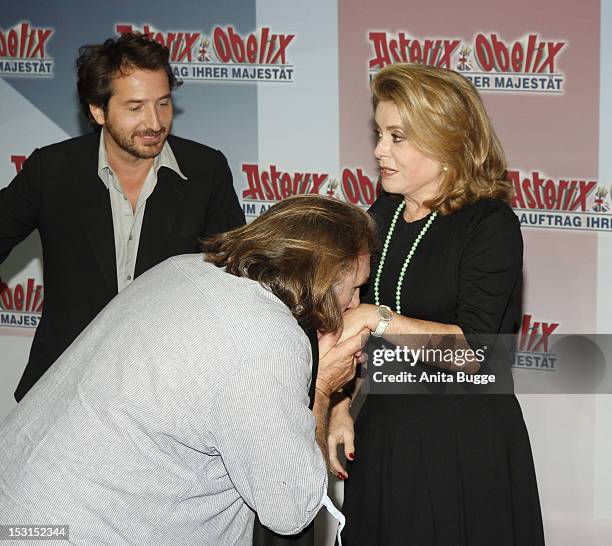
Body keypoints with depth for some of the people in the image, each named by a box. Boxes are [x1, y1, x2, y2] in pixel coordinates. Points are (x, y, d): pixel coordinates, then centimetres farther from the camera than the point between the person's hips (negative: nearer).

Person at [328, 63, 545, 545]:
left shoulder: (490, 224, -13)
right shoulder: (381, 216, 7)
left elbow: (469, 352, -22)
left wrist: (376, 318, -25)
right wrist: (342, 408, 7)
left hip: (465, 443, -6)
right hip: (382, 433, 6)